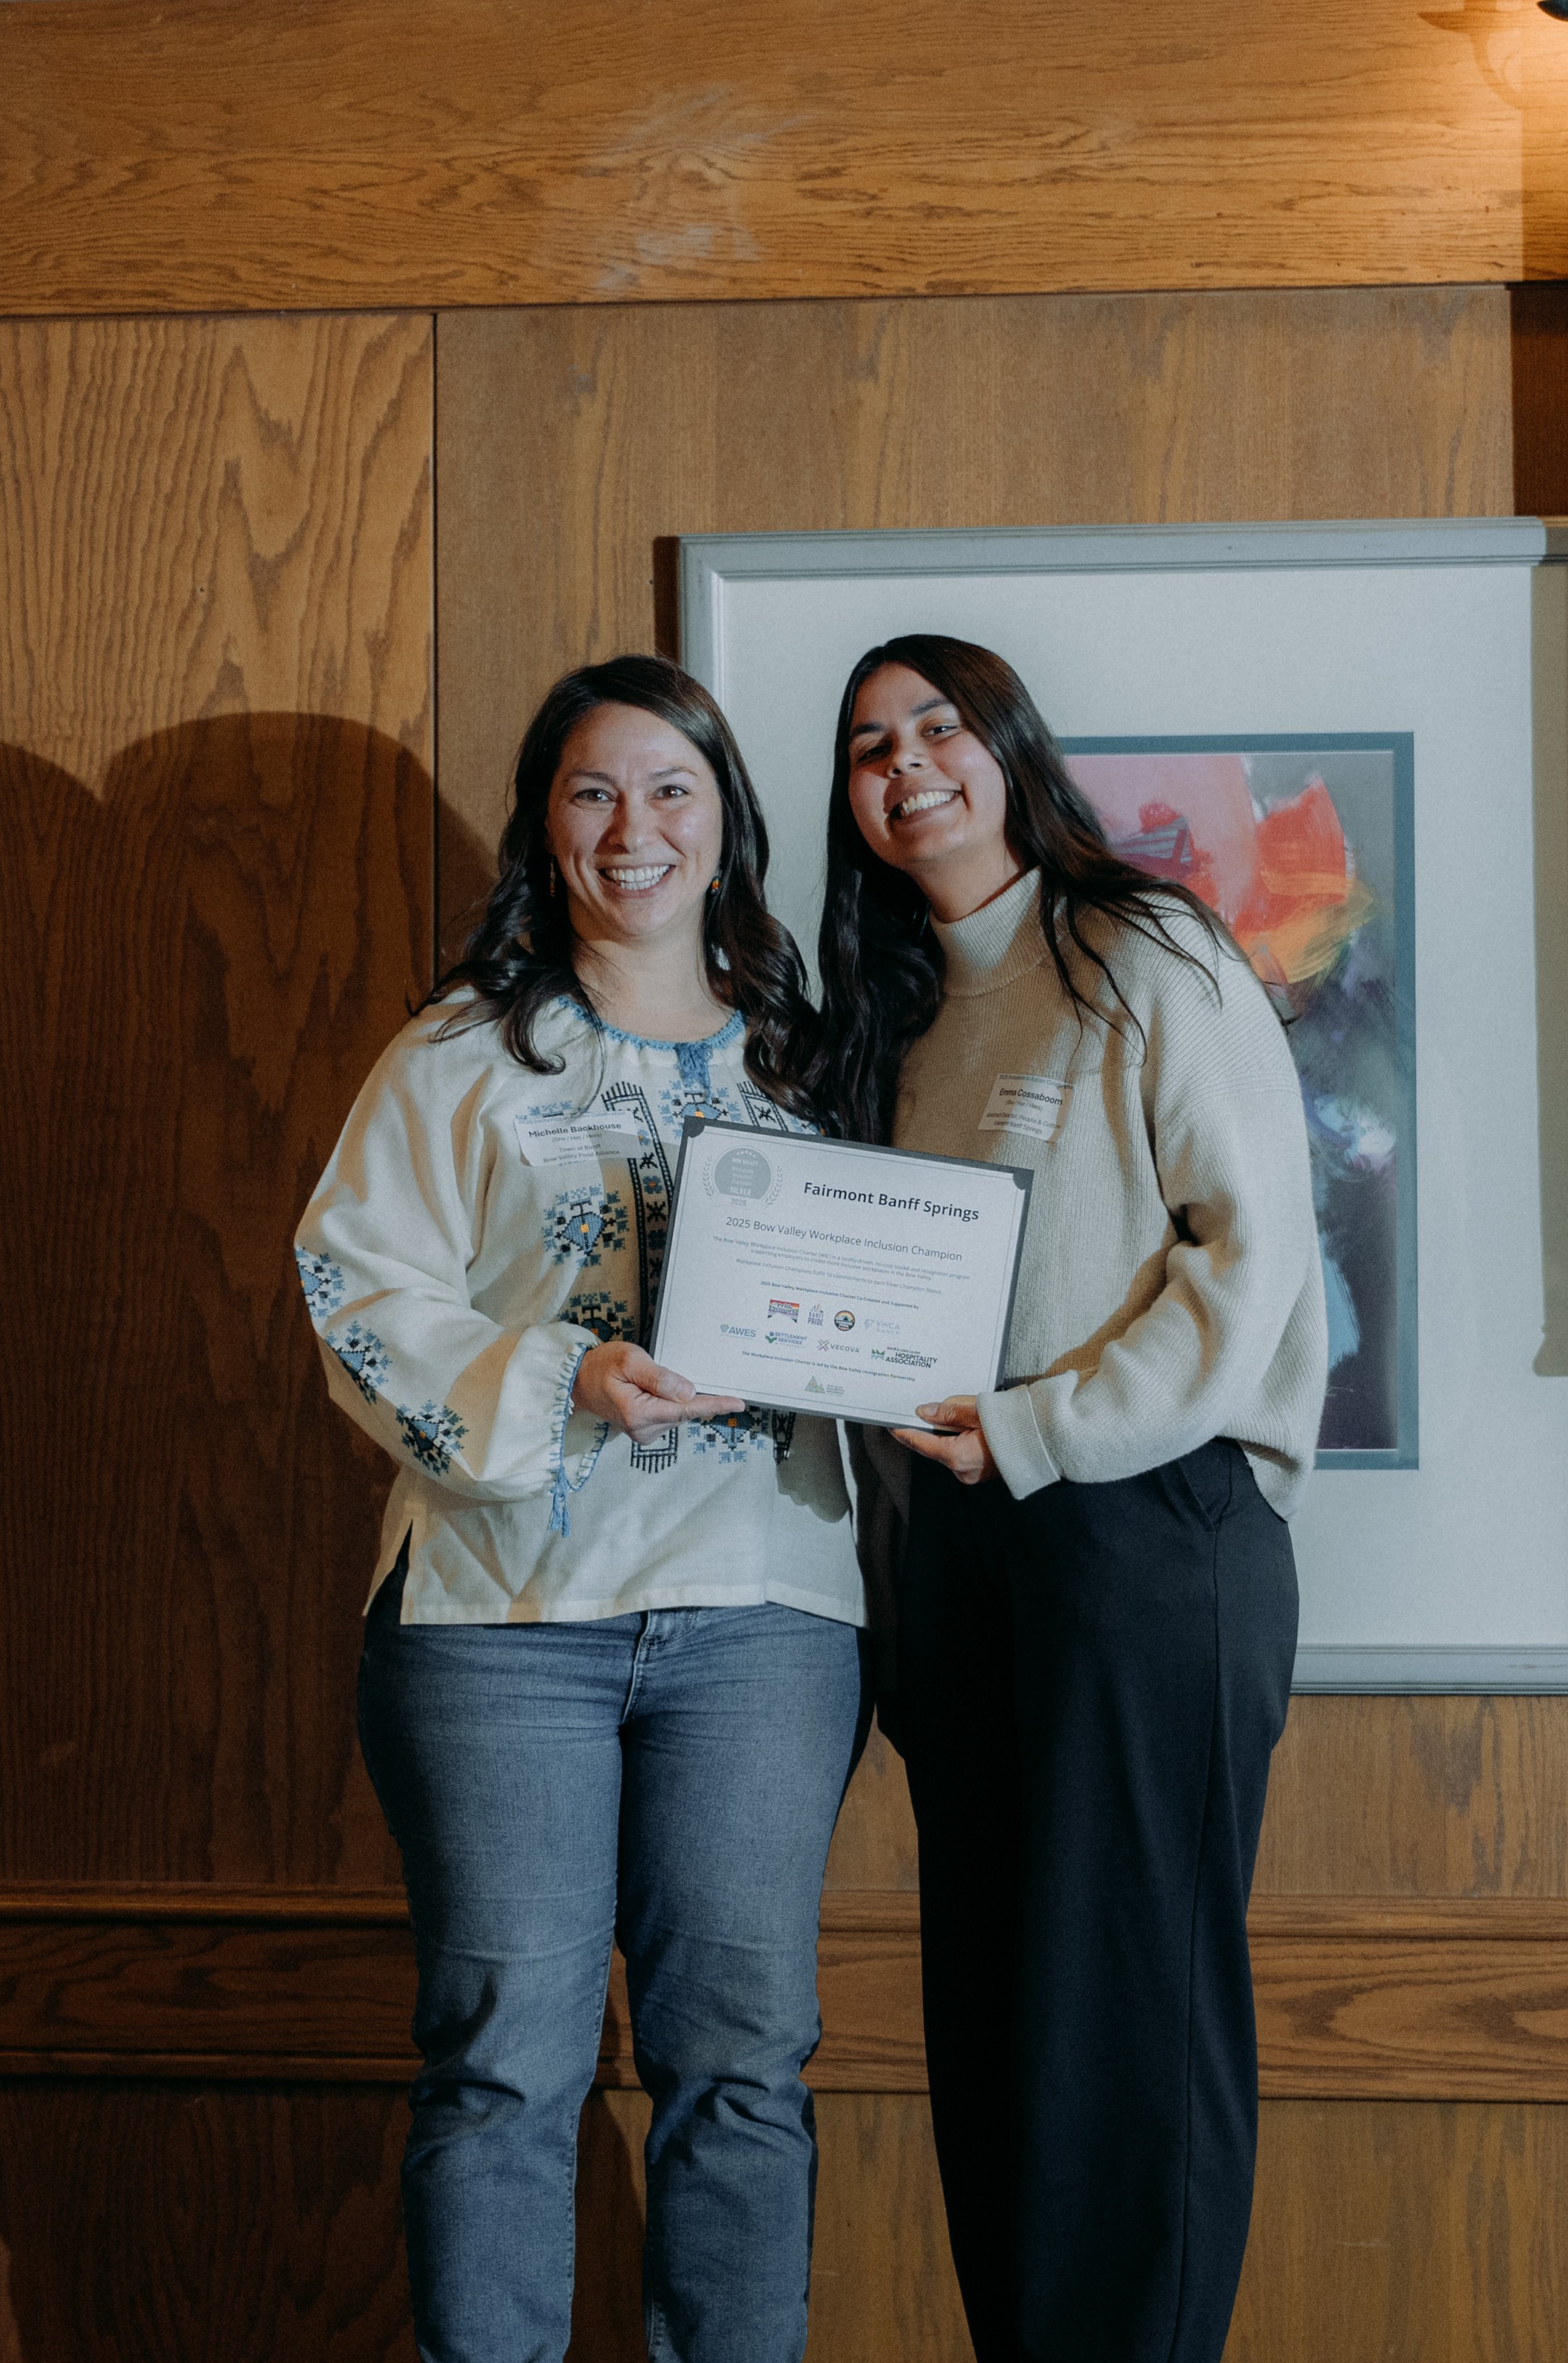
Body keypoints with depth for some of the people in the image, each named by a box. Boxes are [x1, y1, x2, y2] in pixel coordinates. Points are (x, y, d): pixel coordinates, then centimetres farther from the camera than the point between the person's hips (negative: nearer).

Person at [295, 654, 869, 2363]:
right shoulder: (461, 1054, 8)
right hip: (505, 1599, -2)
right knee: (505, 2059, -1)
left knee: (740, 2057, 3)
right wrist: (559, 1380, -15)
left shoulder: (802, 1055, 15)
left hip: (760, 1600, 2)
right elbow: (363, 1292, -1)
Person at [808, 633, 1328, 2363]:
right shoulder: (898, 1019, 19)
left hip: (1146, 1523, -7)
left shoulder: (1149, 960, -3)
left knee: (1131, 2006, -4)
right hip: (958, 1539, 7)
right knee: (985, 2008, 8)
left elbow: (1251, 1245, -10)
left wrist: (1040, 1428, -16)